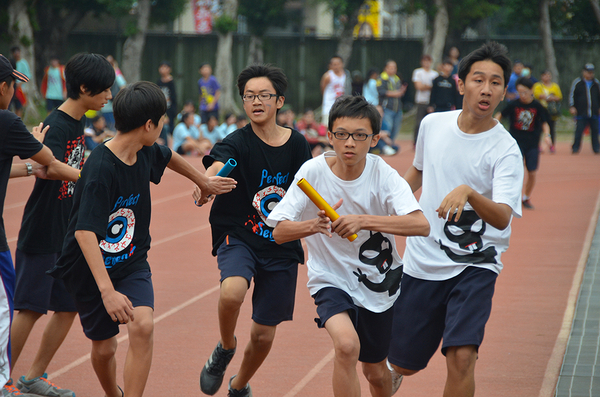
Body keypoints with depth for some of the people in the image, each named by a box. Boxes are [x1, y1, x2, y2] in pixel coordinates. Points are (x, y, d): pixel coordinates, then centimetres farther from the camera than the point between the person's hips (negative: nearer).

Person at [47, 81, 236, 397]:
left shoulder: (146, 153, -6)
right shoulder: (100, 170, -29)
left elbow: (169, 157, 21)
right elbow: (84, 232, -38)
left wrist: (203, 181, 36)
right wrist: (107, 290, -47)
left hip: (132, 263, 5)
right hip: (92, 270, -5)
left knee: (142, 326, -22)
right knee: (103, 348, 9)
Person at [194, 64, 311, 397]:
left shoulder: (296, 144, 0)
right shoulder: (237, 143, -10)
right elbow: (217, 166, -32)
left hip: (282, 246, 3)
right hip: (238, 236, -3)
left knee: (263, 335, 6)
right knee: (232, 291, -35)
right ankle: (225, 348, -1)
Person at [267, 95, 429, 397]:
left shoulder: (383, 174, -15)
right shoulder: (313, 172, -15)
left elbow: (421, 225, -29)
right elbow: (279, 233, -16)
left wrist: (364, 220, -41)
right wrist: (313, 225, -37)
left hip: (379, 282, 2)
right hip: (331, 279, -2)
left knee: (376, 372, 14)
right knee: (347, 344, -30)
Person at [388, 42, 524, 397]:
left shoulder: (506, 150, -14)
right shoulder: (433, 125, 0)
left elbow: (502, 218, -29)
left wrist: (467, 193, -46)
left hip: (475, 265, -3)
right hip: (422, 262, 4)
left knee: (462, 357, -22)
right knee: (404, 364, 13)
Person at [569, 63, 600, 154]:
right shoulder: (577, 82, 1)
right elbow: (572, 95, 1)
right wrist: (572, 107, -7)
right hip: (581, 112, -3)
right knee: (579, 131, -7)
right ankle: (575, 148, 0)